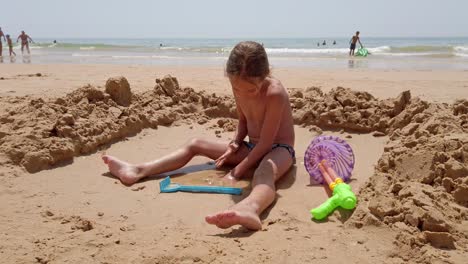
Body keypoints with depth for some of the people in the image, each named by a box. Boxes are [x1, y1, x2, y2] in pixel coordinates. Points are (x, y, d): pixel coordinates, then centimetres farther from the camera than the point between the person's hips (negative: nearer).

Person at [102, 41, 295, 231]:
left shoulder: (275, 93, -28)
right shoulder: (239, 88, -7)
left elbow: (266, 142, -26)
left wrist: (237, 171, -25)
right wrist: (235, 144, -10)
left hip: (278, 150, -8)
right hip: (252, 148, 8)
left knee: (264, 172, -46)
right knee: (195, 144, 3)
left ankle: (250, 209, -82)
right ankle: (138, 171, -4)